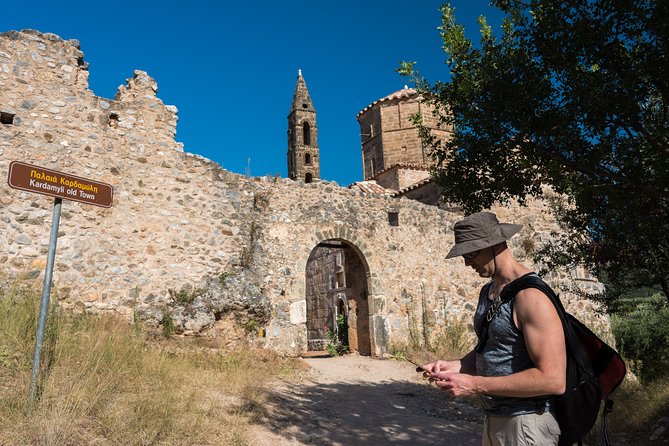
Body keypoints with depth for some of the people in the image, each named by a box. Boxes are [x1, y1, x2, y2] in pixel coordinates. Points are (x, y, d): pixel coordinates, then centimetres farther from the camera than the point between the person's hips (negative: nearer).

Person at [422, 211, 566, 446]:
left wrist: (474, 384, -23)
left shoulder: (530, 294, -21)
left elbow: (553, 380, -25)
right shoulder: (487, 291, 7)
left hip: (526, 424, -8)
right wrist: (454, 366, -2)